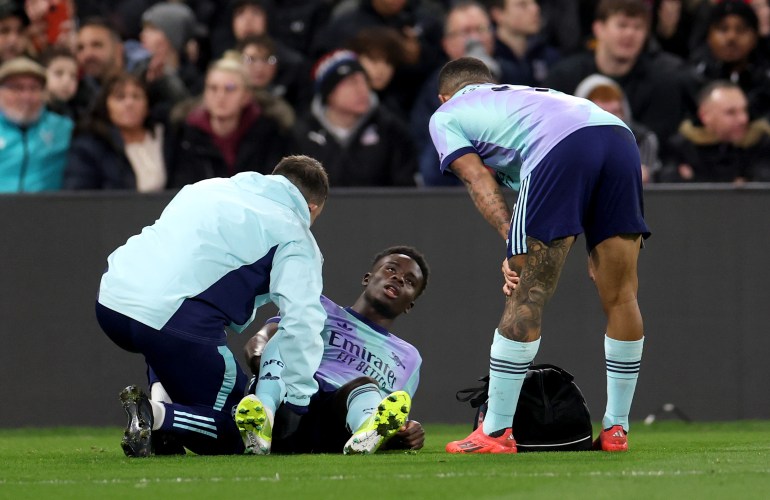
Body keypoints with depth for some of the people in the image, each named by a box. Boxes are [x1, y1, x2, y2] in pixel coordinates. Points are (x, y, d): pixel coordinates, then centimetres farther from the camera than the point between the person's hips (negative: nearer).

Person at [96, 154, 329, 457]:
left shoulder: (209, 187, 27)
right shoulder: (294, 234, 9)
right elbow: (300, 322, -2)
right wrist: (299, 400, 3)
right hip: (176, 321, -6)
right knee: (233, 436, 6)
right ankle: (156, 415, -20)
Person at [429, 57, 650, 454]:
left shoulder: (445, 116, 26)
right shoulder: (525, 94, 43)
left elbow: (479, 181, 11)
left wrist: (513, 242, 0)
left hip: (559, 150, -5)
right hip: (619, 135, 6)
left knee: (527, 296, -1)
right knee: (619, 296, 11)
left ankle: (495, 432, 1)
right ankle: (615, 429, 17)